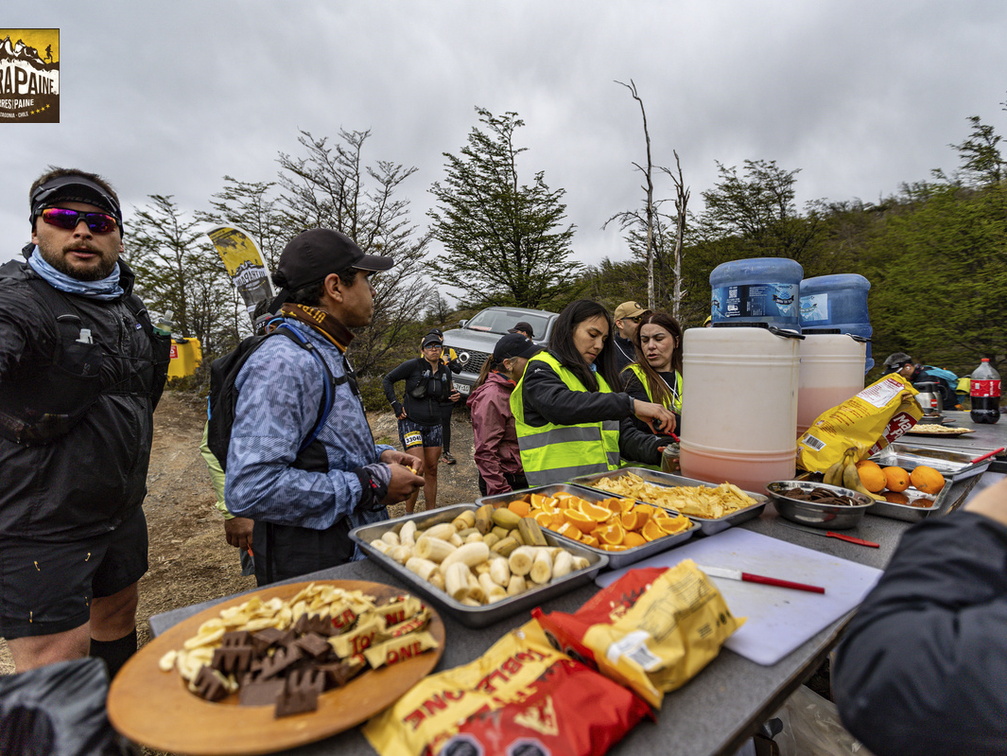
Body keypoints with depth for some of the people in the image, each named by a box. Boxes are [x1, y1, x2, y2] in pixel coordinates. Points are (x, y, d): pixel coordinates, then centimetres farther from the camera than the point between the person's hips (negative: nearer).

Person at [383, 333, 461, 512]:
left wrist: (452, 397, -1)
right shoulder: (413, 365, -9)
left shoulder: (445, 371, 8)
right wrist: (396, 406, -8)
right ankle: (408, 514, 6)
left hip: (434, 425, 6)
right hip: (411, 423, -6)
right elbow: (387, 380, -3)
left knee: (432, 471, 10)